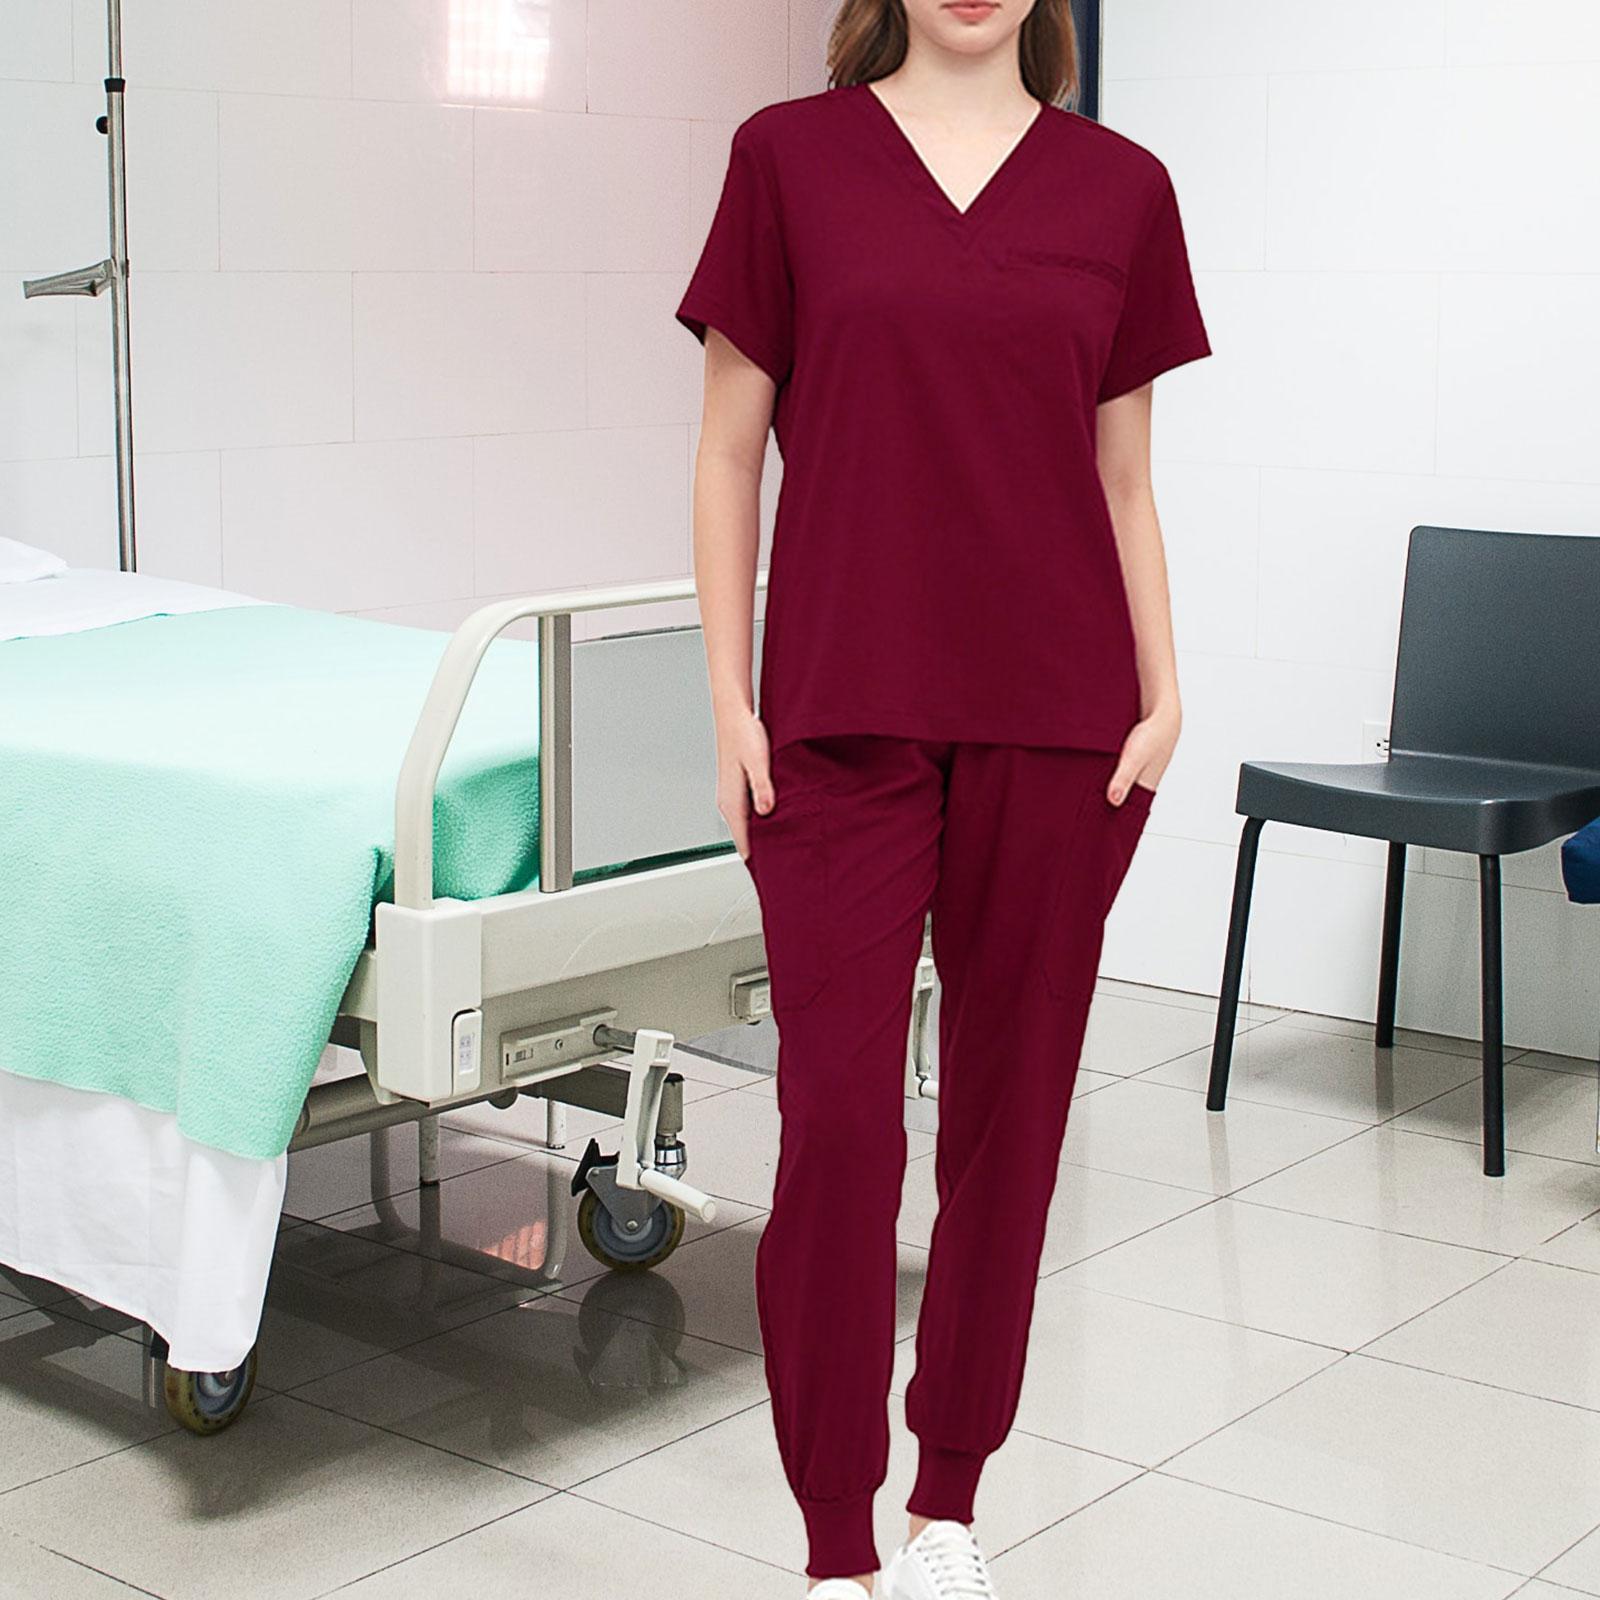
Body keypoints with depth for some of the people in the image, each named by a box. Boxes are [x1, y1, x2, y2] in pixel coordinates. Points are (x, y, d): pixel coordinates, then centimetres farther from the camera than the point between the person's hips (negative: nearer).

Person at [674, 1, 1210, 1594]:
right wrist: (730, 700, -2)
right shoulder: (789, 154, 3)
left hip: (1054, 718, 2)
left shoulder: (1120, 189, 7)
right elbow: (731, 450, 4)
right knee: (836, 1113, -4)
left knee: (1011, 1101, 8)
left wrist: (1161, 697, 2)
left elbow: (1124, 483, 10)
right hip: (844, 713, -2)